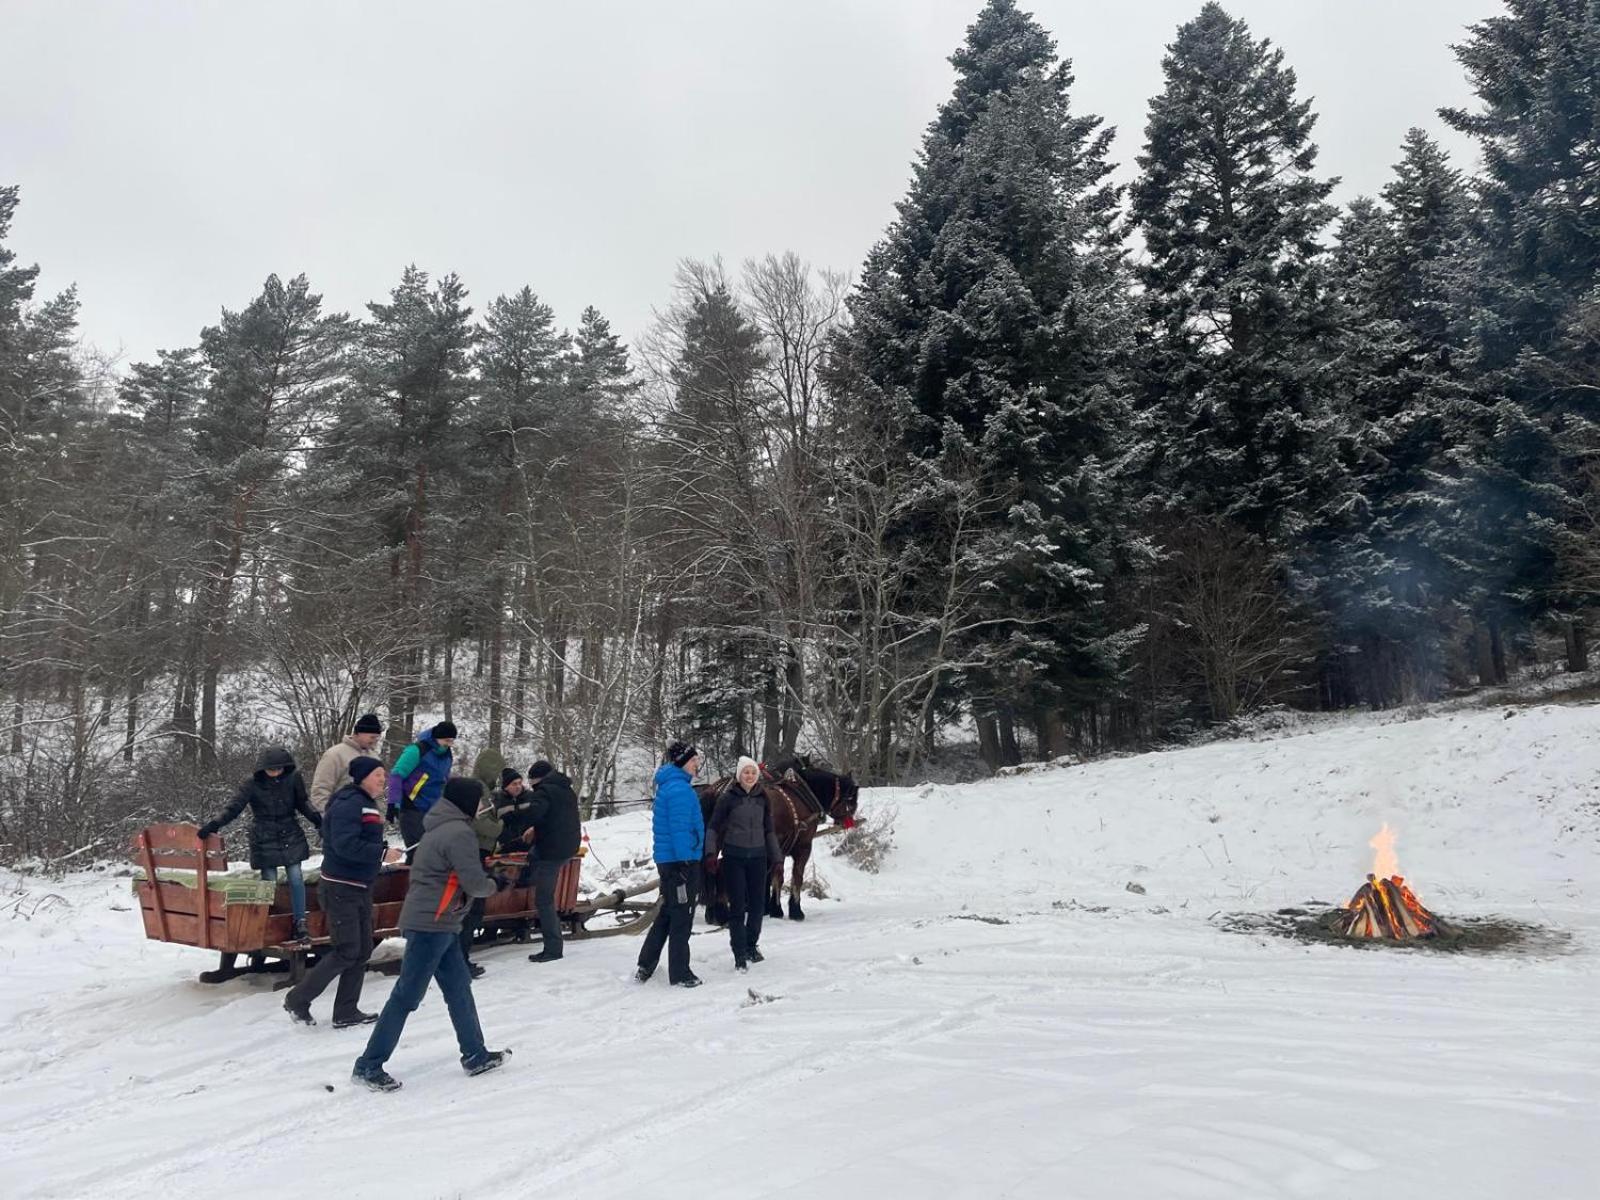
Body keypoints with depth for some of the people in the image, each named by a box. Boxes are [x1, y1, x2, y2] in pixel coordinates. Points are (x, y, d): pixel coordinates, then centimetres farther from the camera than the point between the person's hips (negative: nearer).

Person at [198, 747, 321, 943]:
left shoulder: (293, 779, -5)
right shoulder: (252, 785, -10)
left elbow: (302, 802, 8)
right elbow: (233, 809, -15)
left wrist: (315, 817, -9)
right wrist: (214, 824, -29)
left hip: (291, 837, 2)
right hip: (265, 840, -1)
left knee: (296, 878, -4)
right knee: (269, 883, -1)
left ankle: (300, 923, 6)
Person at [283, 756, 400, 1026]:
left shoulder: (367, 804, 14)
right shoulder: (348, 803, -17)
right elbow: (345, 845, -28)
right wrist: (382, 854, -25)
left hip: (361, 888, 10)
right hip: (341, 888, -10)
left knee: (363, 951, 11)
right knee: (347, 951, -6)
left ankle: (346, 1013, 20)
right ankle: (297, 999, 10)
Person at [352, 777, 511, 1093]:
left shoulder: (439, 827, 13)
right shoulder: (459, 833, -17)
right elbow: (474, 883, -16)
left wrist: (484, 876, 9)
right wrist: (494, 884, 3)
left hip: (438, 924, 10)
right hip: (432, 924, -10)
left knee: (459, 987, 14)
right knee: (407, 996, -3)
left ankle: (475, 1055, 22)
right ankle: (368, 1065, 5)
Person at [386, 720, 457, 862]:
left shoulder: (448, 755, 9)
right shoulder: (418, 750, -14)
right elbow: (396, 775, -16)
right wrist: (394, 803, -23)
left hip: (433, 811, 7)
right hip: (412, 809, -7)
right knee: (416, 851, -9)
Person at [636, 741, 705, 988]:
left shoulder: (668, 785, 15)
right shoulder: (680, 789, -17)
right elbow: (680, 829, -22)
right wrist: (685, 863, -22)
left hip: (667, 859, 10)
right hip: (681, 860, -10)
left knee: (667, 913, 18)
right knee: (682, 917, 0)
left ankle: (645, 967, 21)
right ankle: (680, 975, 8)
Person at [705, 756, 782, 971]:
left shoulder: (762, 798, 6)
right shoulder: (728, 797, -6)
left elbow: (769, 830, 14)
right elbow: (714, 827, -4)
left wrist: (776, 856, 12)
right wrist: (711, 852, -16)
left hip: (757, 857, 4)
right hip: (734, 857, -4)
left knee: (758, 904, 9)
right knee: (737, 906, -3)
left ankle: (751, 945, 29)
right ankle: (740, 954, 5)